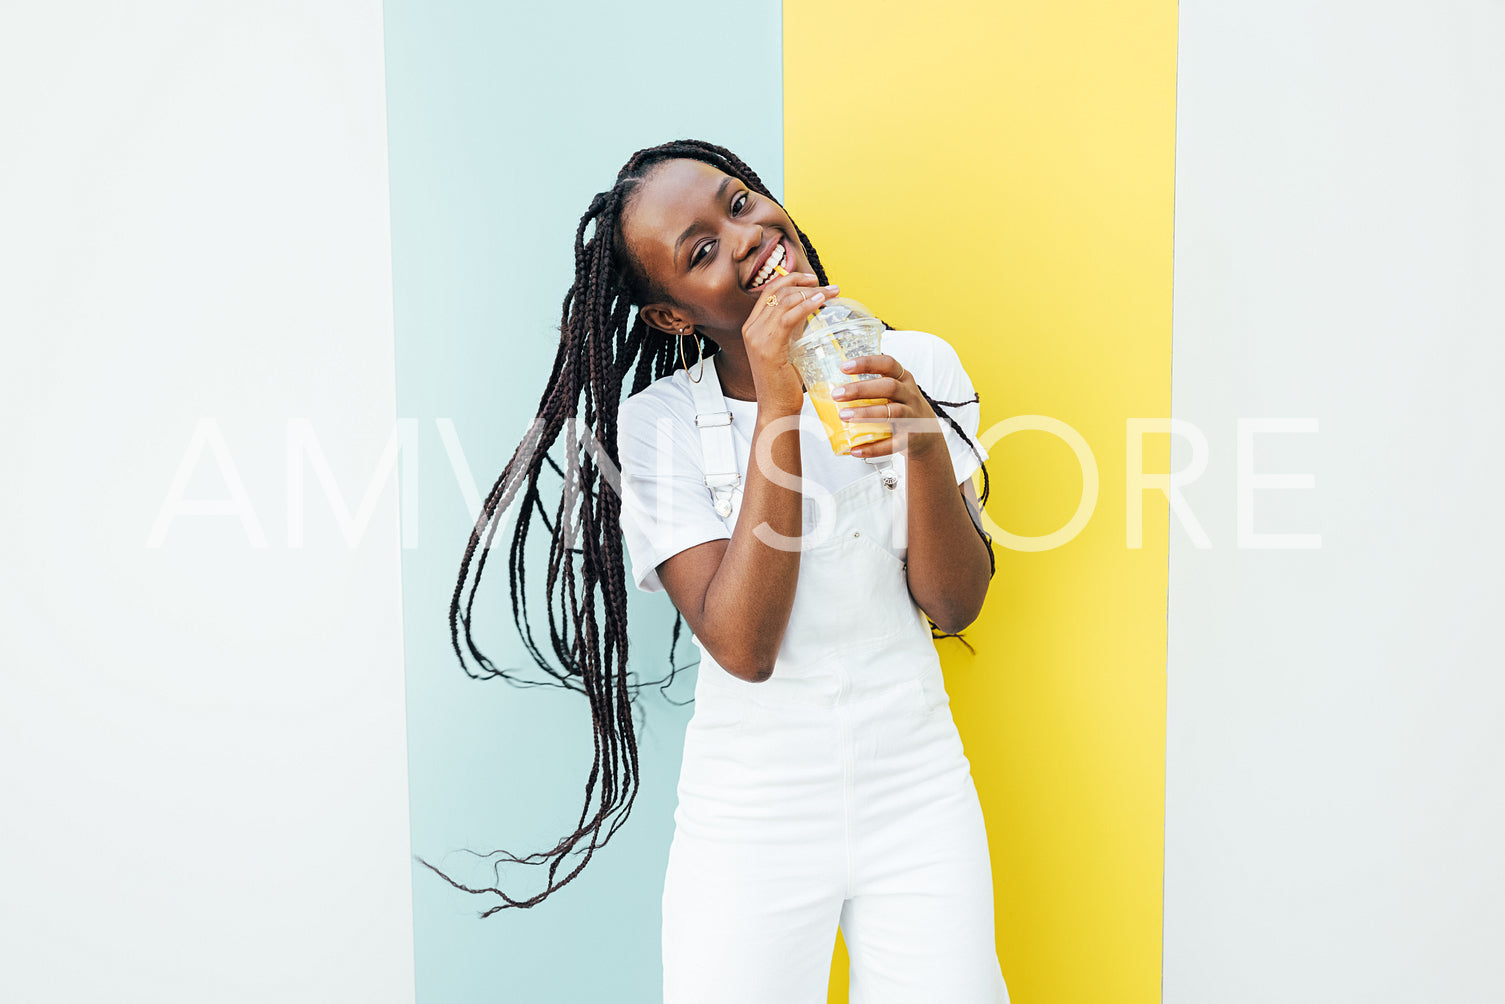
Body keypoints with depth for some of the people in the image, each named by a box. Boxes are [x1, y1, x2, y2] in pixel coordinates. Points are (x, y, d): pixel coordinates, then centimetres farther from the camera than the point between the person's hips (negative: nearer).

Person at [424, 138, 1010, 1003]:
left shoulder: (919, 368, -3)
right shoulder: (657, 425, -12)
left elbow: (955, 606, -4)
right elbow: (744, 646, -21)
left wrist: (925, 440, -21)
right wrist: (779, 405, -25)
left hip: (919, 799, 3)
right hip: (755, 823, -2)